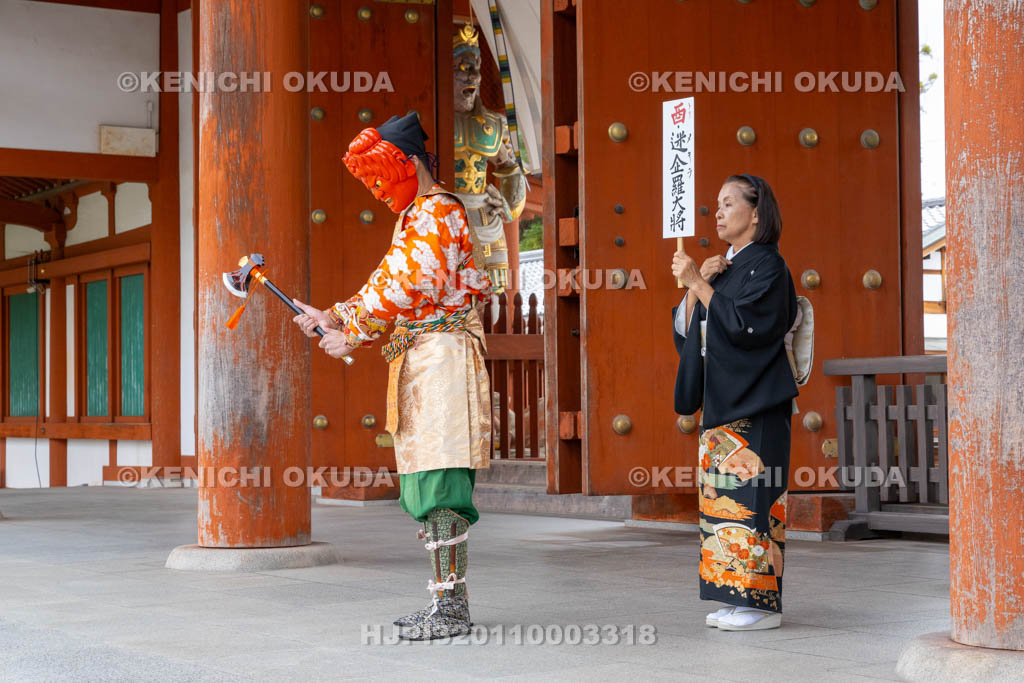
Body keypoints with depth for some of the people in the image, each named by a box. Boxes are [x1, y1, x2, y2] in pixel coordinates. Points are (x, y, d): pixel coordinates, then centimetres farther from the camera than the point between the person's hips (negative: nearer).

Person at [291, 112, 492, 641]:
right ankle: (448, 601, 15)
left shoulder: (437, 211, -8)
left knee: (439, 484, -13)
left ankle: (451, 608, -13)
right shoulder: (413, 218, 24)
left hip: (442, 354, -10)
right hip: (416, 362, 10)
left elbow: (406, 289, -17)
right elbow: (385, 285, 22)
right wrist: (332, 316, 10)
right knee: (425, 487, 10)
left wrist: (352, 337, -12)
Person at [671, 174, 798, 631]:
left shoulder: (766, 265, -6)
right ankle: (737, 598, 11)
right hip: (720, 401, 9)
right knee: (721, 494, 6)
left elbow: (741, 324, -20)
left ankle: (762, 603, -5)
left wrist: (698, 283, -16)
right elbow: (685, 329, 12)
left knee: (749, 493, -10)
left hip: (754, 404, -9)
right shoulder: (722, 268, 18)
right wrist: (697, 282, -2)